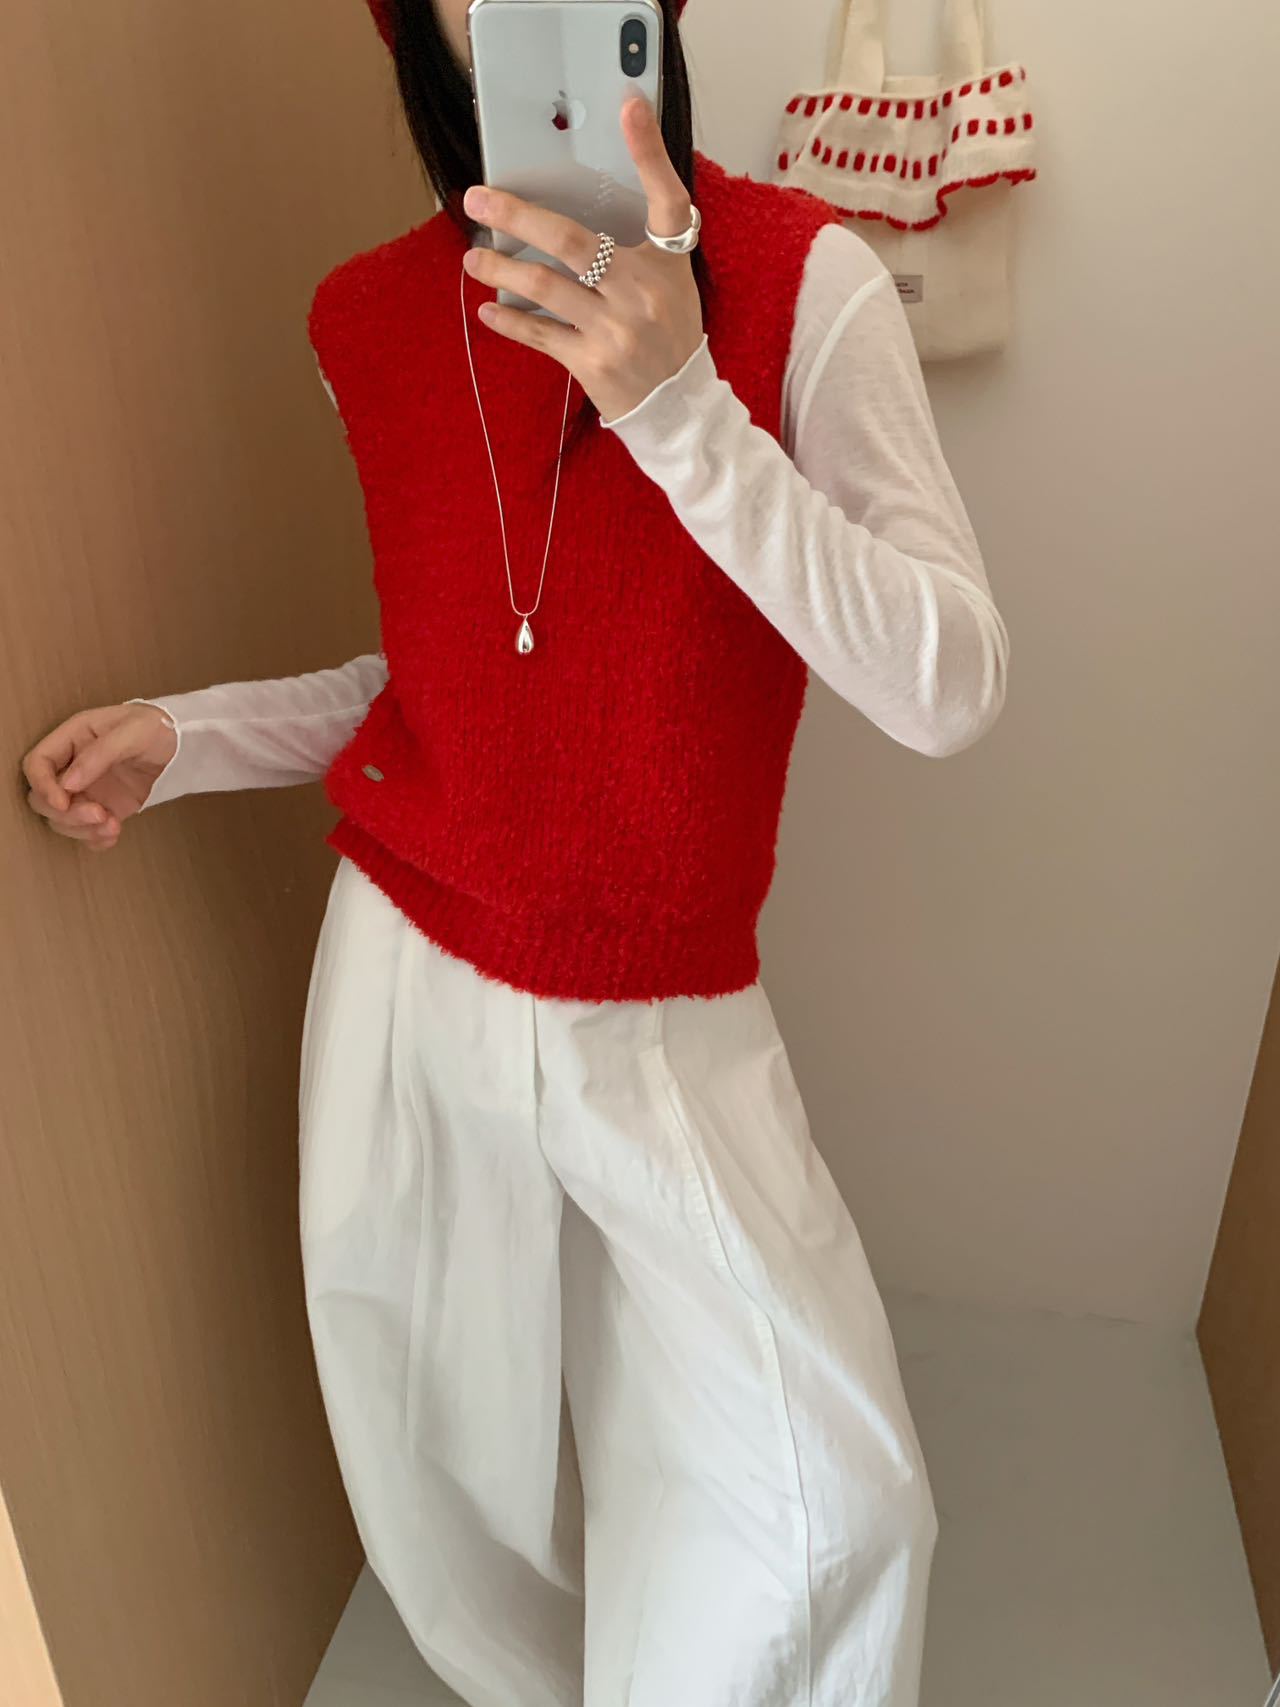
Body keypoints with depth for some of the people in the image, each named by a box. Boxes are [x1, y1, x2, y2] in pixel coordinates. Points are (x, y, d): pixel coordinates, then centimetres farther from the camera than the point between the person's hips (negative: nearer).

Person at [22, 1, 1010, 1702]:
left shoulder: (802, 276, -10)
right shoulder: (371, 316, 1)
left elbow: (950, 687, -19)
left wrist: (681, 408, -28)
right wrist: (188, 734, 2)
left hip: (671, 1020, -2)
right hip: (412, 978, 3)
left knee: (832, 1509, -5)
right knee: (452, 1452, 18)